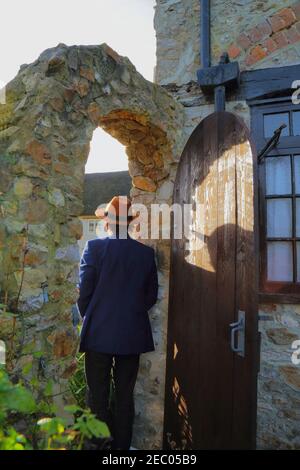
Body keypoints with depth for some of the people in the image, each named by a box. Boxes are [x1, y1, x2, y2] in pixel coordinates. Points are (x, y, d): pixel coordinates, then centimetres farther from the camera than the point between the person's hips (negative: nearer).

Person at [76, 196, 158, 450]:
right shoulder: (146, 252, -2)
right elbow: (151, 295, 4)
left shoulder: (94, 247, -11)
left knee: (98, 398, 11)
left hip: (99, 334, -2)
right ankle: (122, 444, 27)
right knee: (125, 397, 15)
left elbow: (84, 292, -7)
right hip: (133, 336, 3)